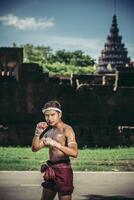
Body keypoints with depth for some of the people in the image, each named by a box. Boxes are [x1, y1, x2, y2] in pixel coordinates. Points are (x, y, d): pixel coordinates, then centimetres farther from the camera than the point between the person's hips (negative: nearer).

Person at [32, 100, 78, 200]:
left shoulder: (66, 129, -9)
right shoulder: (49, 130, 13)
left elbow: (74, 153, -23)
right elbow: (35, 148, 11)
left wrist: (55, 144, -31)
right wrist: (38, 133, -4)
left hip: (63, 170, -8)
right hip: (51, 170, 8)